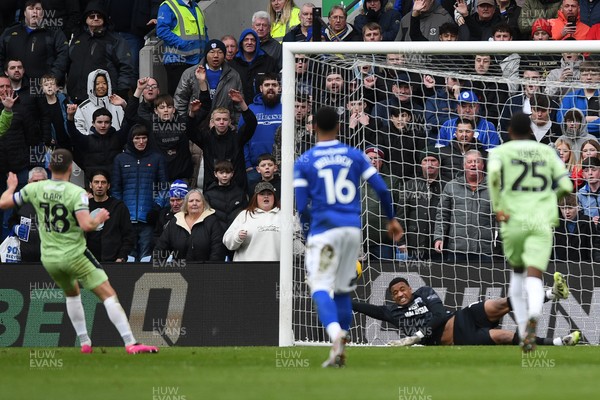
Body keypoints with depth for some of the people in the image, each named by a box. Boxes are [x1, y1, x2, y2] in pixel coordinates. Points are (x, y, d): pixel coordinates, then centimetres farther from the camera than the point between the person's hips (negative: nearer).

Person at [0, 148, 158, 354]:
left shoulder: (35, 189, -2)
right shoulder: (76, 193, -14)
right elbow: (86, 225, -25)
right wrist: (99, 219, -4)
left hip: (49, 259, 5)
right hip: (74, 256, -5)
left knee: (72, 294, 30)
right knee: (109, 294, -5)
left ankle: (85, 343, 27)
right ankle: (130, 343, -16)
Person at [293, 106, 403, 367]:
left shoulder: (304, 162, -1)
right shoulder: (354, 155, 6)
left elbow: (301, 207, -5)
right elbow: (381, 189, 2)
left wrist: (306, 219, 17)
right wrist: (391, 219, 16)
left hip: (324, 229, -4)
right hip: (353, 228, 4)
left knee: (320, 287, -7)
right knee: (343, 289, 15)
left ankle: (336, 335, -33)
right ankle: (340, 351, 14)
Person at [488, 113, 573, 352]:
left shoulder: (501, 152, 7)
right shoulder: (547, 152, 14)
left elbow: (493, 172, -17)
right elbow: (566, 186, 9)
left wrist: (497, 207, -8)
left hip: (513, 222, 0)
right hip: (542, 223, 0)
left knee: (518, 273, 24)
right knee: (534, 280, -8)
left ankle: (523, 331, 19)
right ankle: (532, 319, -40)